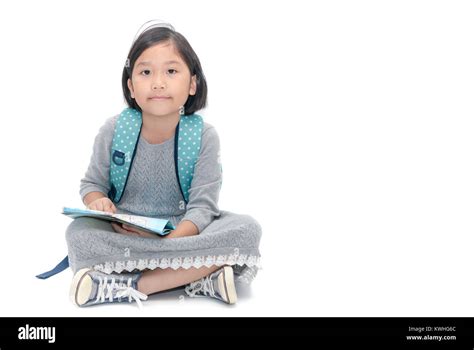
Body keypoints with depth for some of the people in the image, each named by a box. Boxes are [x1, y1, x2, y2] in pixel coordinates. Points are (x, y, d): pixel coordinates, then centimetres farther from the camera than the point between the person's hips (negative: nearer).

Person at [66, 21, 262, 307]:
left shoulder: (204, 136, -9)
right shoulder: (113, 131, -4)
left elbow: (202, 206, -14)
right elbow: (92, 183, 8)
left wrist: (169, 240, -33)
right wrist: (98, 202, -18)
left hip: (183, 230, 0)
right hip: (122, 231, 1)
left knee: (247, 229, -28)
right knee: (79, 232, -31)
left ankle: (129, 284, -32)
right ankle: (196, 274, -35)